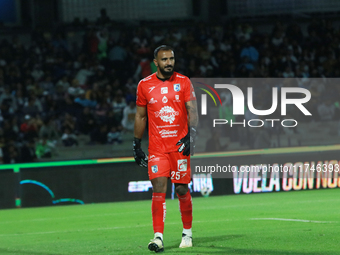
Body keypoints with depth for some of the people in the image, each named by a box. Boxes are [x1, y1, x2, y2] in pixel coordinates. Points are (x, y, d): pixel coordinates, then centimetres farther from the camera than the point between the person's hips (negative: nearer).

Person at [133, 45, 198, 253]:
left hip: (180, 145, 0)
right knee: (158, 189, -10)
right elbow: (140, 116, 13)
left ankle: (187, 233, 20)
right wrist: (137, 146, 12)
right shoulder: (145, 85, 5)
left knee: (182, 189, 4)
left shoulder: (184, 82, 2)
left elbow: (192, 111, -2)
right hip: (157, 148, 0)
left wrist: (191, 135, -17)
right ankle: (158, 237, -12)